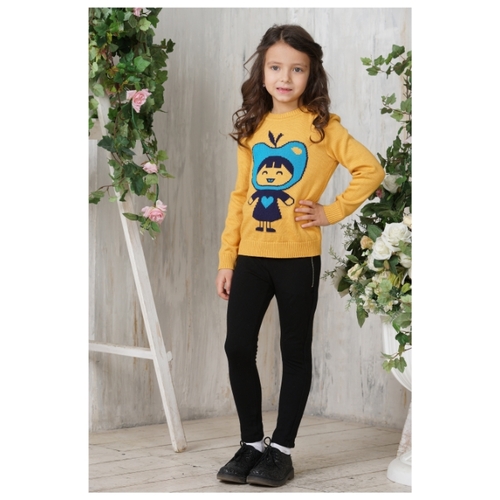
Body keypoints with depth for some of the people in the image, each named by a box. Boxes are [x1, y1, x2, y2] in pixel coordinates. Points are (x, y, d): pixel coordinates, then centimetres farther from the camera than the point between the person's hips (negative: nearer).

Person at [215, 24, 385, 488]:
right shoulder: (252, 128, 10)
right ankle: (252, 443, 17)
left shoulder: (321, 125, -3)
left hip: (298, 257, -4)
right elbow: (240, 196, 10)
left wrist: (332, 212, -10)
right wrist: (226, 259, 7)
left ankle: (282, 449, 15)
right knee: (238, 347, 3)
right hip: (250, 257, 4)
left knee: (295, 351, 6)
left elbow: (370, 169, -7)